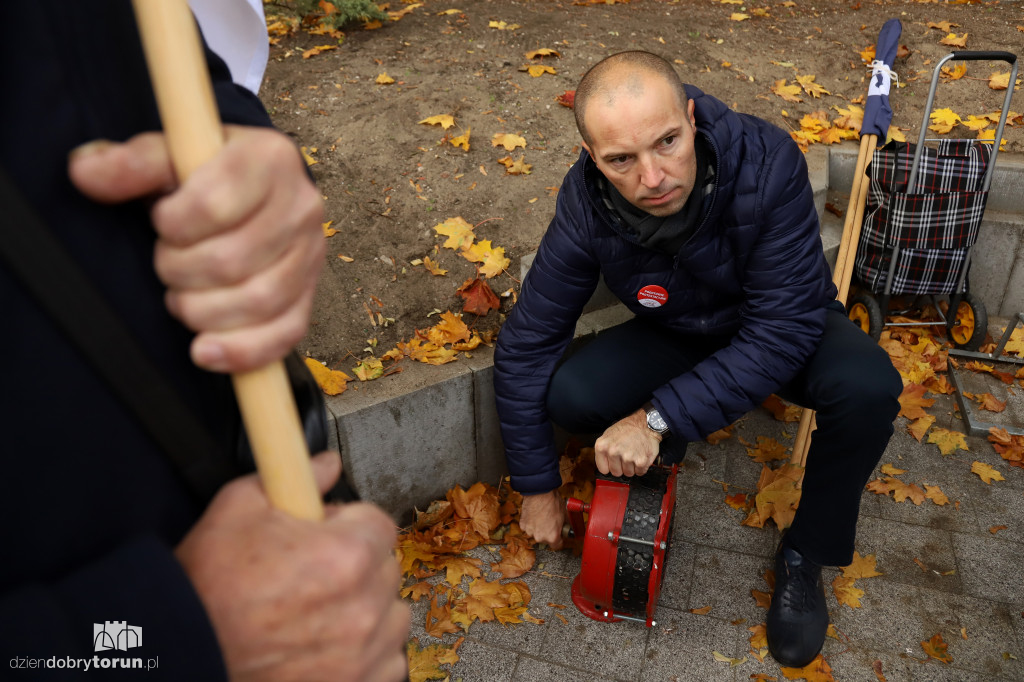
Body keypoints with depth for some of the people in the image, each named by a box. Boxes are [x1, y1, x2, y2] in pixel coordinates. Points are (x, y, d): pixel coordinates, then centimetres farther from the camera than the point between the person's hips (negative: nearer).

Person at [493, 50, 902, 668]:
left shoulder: (766, 161, -34)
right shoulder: (585, 207, -26)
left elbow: (784, 329, -32)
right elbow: (526, 347, -19)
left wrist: (660, 416, -37)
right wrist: (539, 489, -12)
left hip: (782, 331, -1)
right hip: (677, 333, 1)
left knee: (868, 388, -32)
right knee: (568, 396, -25)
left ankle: (805, 556, -4)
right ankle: (654, 460, 10)